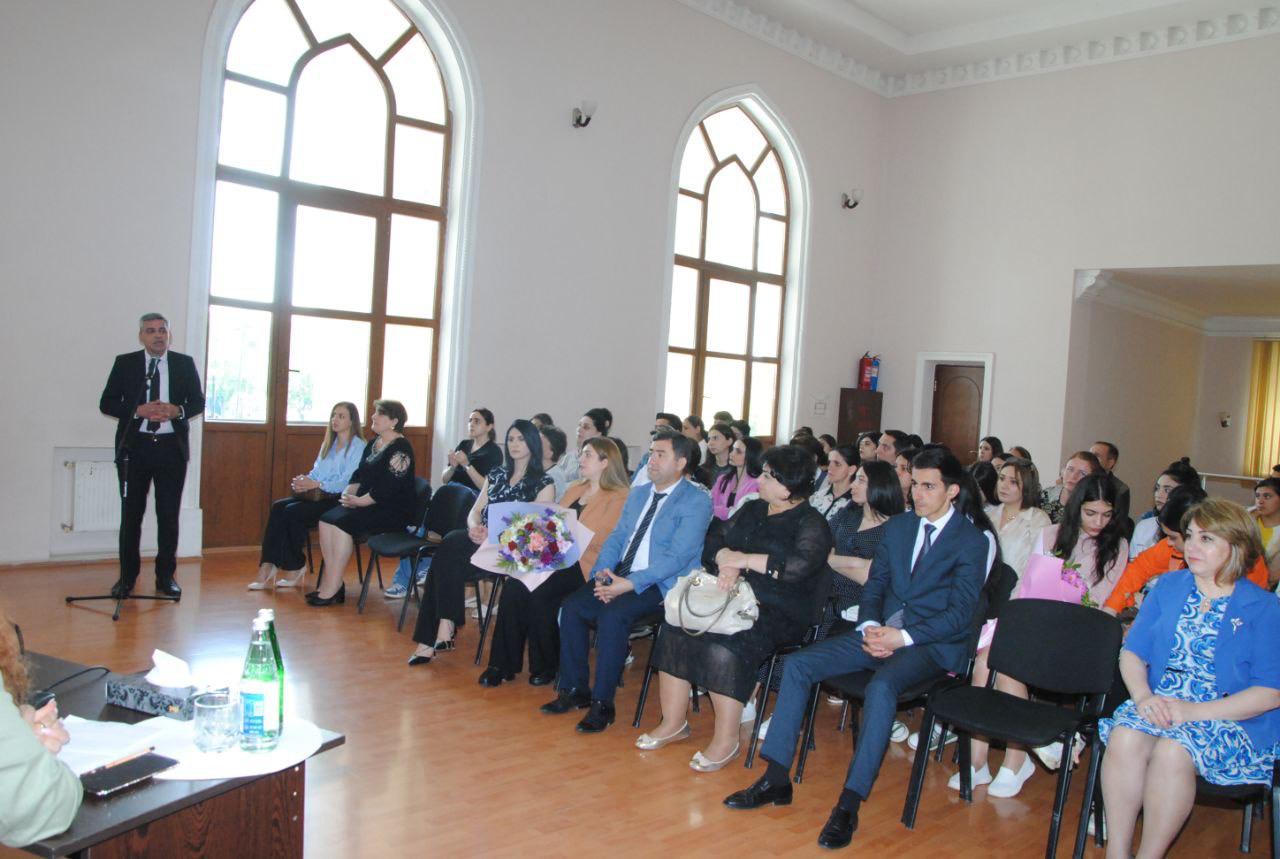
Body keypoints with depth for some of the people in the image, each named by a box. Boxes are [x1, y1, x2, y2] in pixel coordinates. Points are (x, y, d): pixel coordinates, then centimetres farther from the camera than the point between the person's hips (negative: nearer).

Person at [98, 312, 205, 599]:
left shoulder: (185, 363, 7)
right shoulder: (125, 363, 5)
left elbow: (199, 402, 8)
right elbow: (107, 403, 2)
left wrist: (177, 410, -12)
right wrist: (139, 410, -14)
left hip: (172, 447, 0)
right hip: (134, 447, 0)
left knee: (169, 515, 4)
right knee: (131, 514, 5)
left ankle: (166, 577, 14)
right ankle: (127, 577, 16)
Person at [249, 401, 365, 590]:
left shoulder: (357, 446, -6)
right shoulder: (328, 443, 21)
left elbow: (348, 482, -15)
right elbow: (316, 471, 19)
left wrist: (316, 484, -23)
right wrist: (303, 481, -4)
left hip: (338, 499, -8)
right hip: (317, 496, 8)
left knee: (292, 511, -25)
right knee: (278, 507, -16)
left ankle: (295, 568, -10)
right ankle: (267, 567, -20)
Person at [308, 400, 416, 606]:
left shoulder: (400, 448, -12)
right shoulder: (372, 444, 17)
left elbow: (389, 488, -20)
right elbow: (359, 474, 16)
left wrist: (359, 501, -19)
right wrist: (348, 492, -3)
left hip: (393, 510, -9)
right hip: (365, 504, 9)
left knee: (343, 523, -25)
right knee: (326, 520, -11)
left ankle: (332, 589, -20)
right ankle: (331, 580, -12)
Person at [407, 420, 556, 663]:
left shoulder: (543, 484, 4)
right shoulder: (496, 475, 22)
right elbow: (475, 510, 15)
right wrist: (474, 528, -10)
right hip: (480, 540, 5)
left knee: (445, 555, -29)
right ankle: (434, 637, -27)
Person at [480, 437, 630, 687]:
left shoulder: (618, 498, -2)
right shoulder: (575, 488, 22)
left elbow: (603, 543, -13)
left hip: (584, 565, -6)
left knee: (540, 592, -28)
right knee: (513, 587, -19)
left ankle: (545, 666, -8)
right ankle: (503, 664, -12)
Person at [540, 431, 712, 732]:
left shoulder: (696, 500, -9)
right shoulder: (637, 494, 16)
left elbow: (677, 556, -18)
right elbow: (616, 537, 14)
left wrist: (630, 583, -25)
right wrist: (602, 572, -7)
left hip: (661, 584, -7)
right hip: (620, 574, 7)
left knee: (613, 614, -31)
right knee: (572, 606, -13)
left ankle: (602, 703, -17)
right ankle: (574, 690, 2)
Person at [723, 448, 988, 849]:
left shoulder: (971, 540, -3)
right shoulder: (897, 526, 15)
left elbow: (961, 613, -10)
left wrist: (904, 636, -20)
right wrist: (871, 627, -5)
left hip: (931, 643, -6)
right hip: (881, 631, 6)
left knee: (881, 685, -37)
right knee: (797, 664, -12)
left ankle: (849, 804, -30)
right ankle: (776, 778, -8)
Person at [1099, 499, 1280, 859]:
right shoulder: (1168, 586, 10)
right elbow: (1133, 651, 8)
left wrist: (1195, 711, -19)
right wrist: (1144, 697, -13)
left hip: (1234, 719, -3)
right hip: (1160, 704, 3)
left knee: (1172, 750, -33)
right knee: (1124, 737, -29)